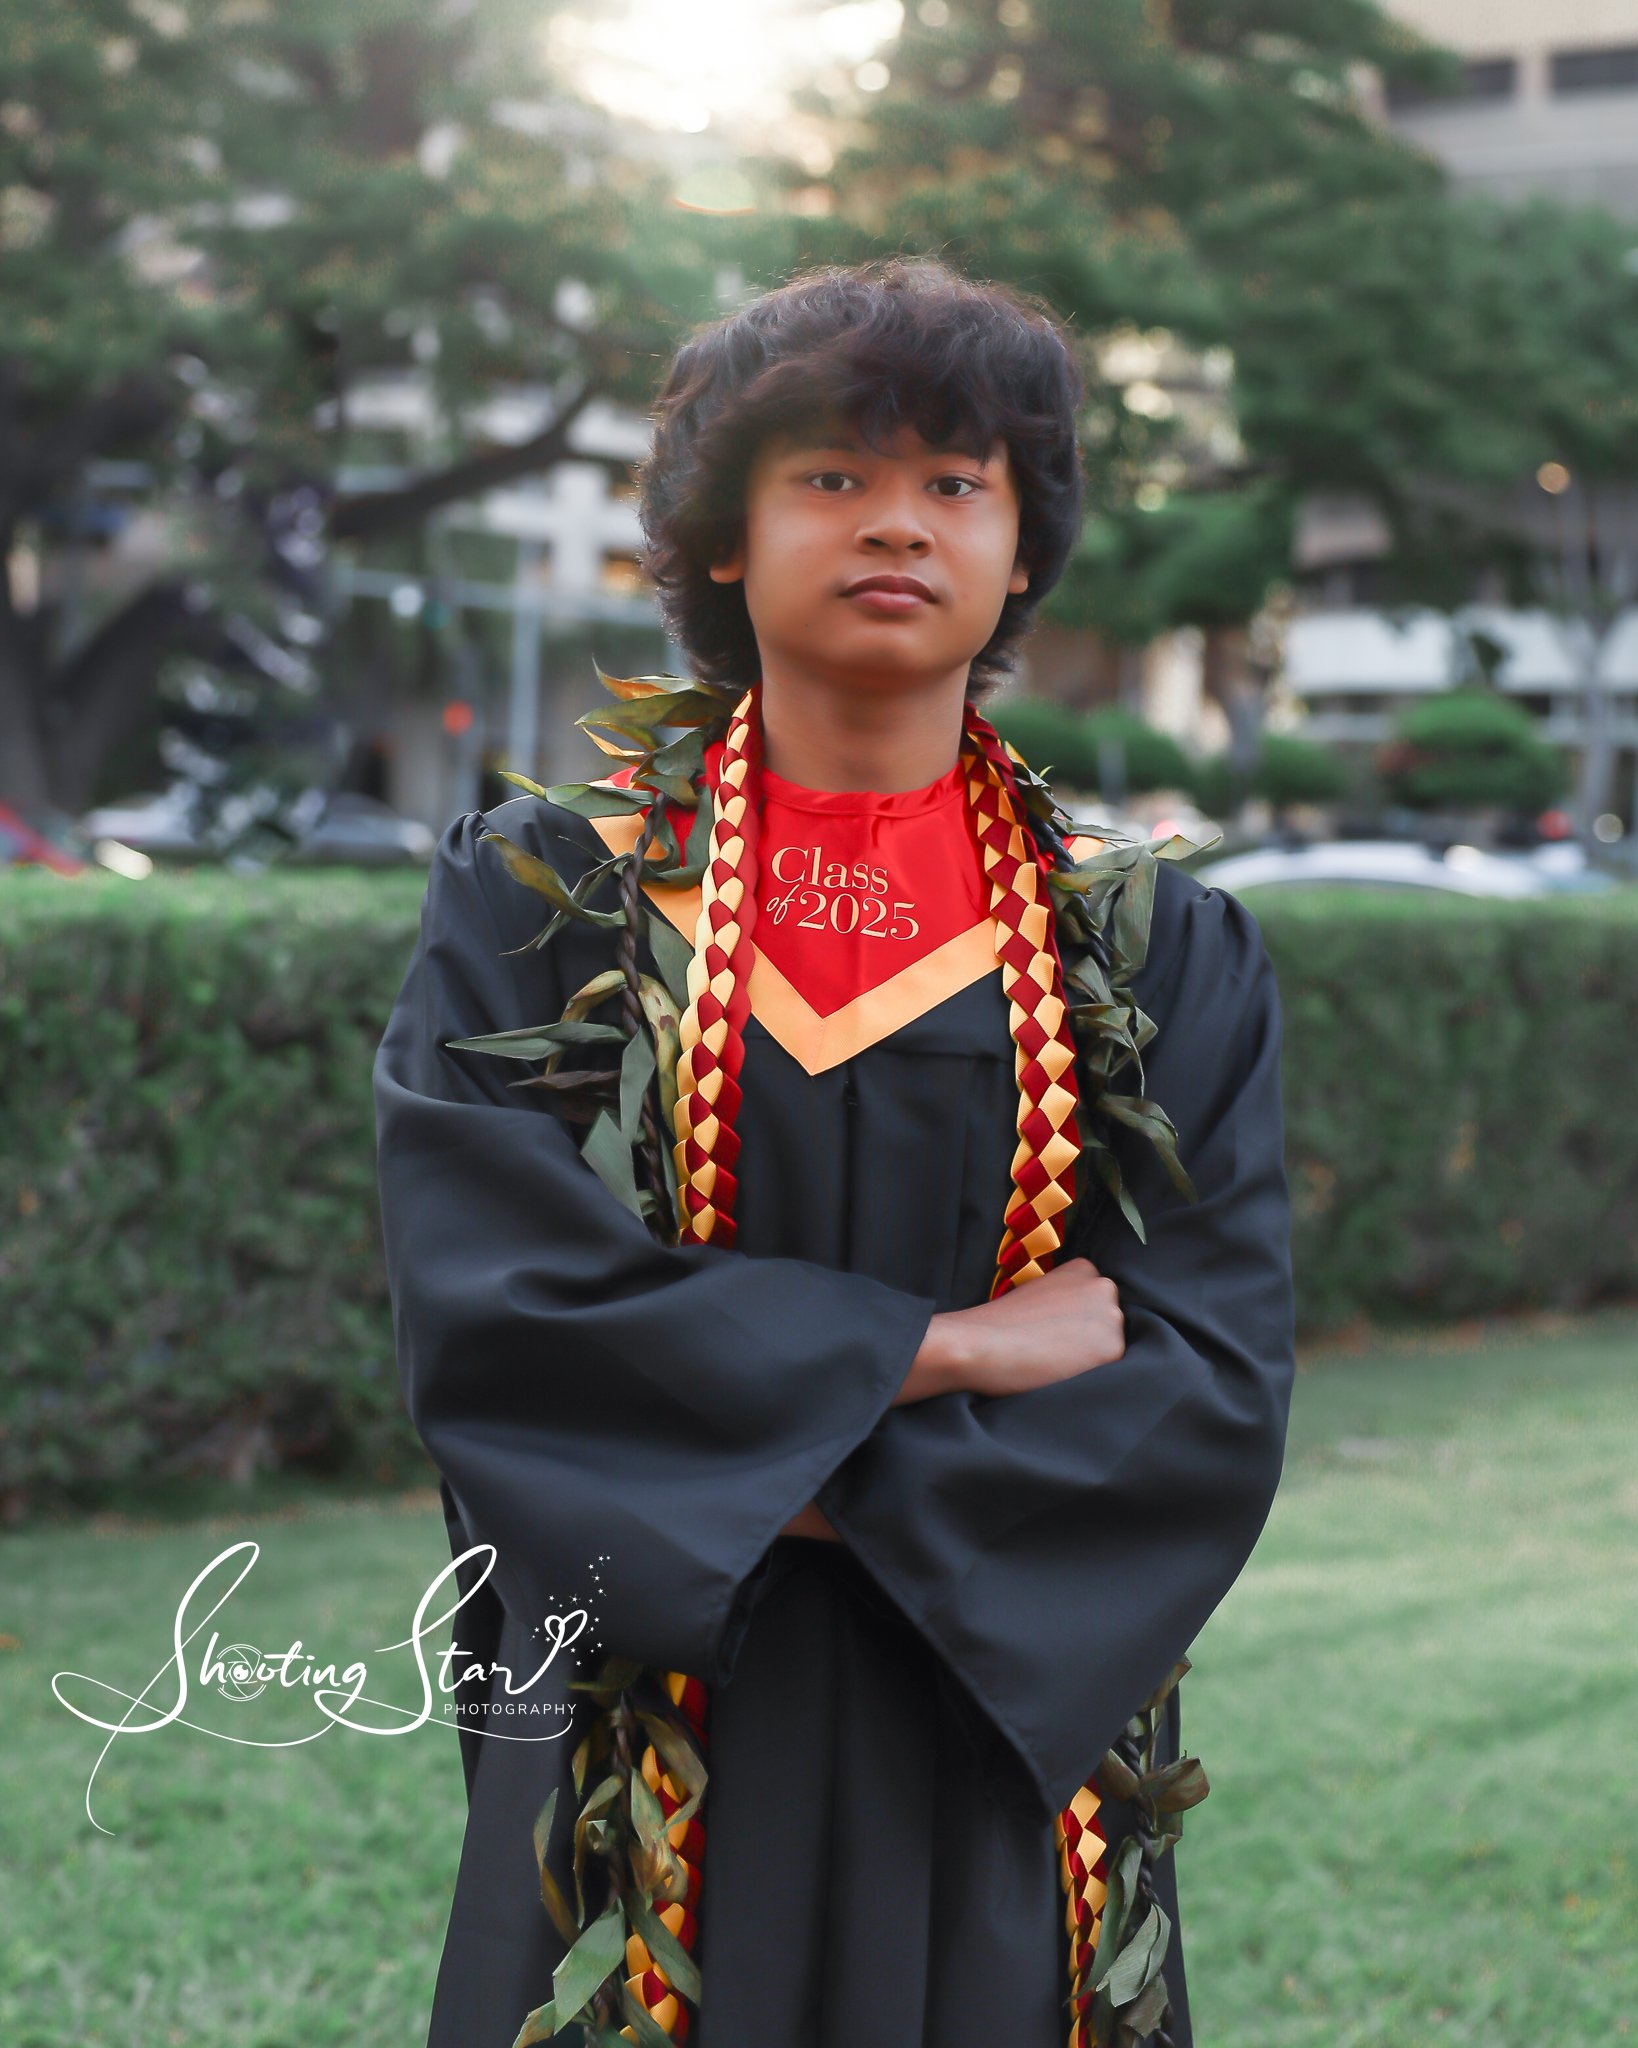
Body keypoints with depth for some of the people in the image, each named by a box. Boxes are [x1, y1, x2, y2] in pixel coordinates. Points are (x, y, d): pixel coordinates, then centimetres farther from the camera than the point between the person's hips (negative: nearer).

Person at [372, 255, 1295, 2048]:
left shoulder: (1163, 953, 3)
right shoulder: (538, 896, -1)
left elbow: (1217, 1383, -6)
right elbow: (485, 1301, -13)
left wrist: (804, 1484, -15)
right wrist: (944, 1348, -13)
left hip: (1006, 1743, 2)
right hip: (645, 1745, -1)